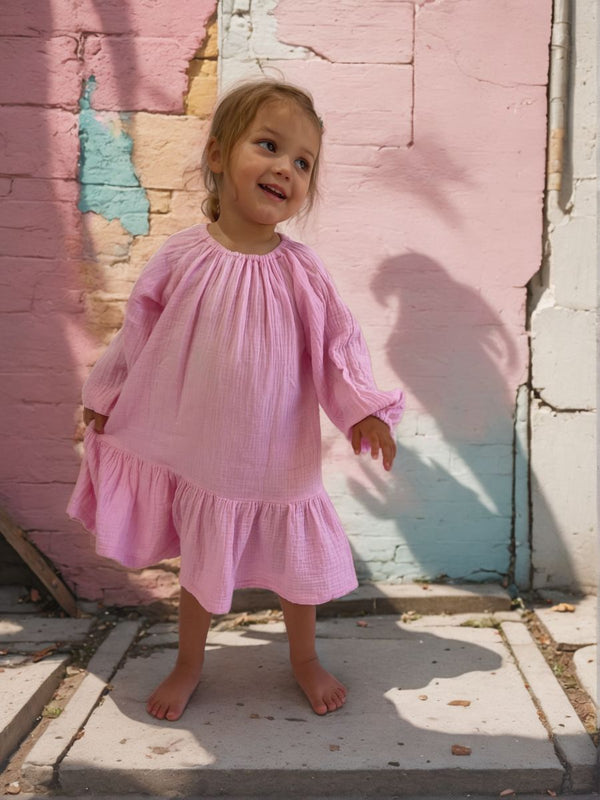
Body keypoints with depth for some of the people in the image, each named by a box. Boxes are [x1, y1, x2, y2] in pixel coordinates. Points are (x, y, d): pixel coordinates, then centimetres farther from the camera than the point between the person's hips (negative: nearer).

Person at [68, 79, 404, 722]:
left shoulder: (299, 269, -9)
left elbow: (336, 342, -3)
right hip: (202, 456, 0)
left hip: (281, 458, 0)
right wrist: (106, 397, 8)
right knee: (200, 563, 17)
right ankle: (189, 664, 42)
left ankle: (304, 659, 41)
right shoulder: (181, 258, -9)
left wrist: (362, 409, -14)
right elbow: (139, 332, 3)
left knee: (300, 560, 14)